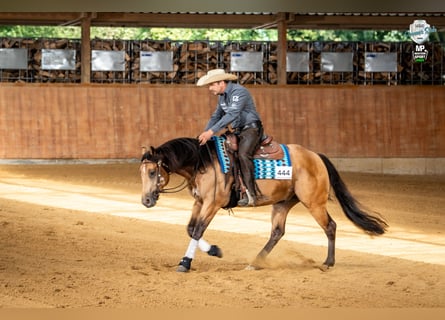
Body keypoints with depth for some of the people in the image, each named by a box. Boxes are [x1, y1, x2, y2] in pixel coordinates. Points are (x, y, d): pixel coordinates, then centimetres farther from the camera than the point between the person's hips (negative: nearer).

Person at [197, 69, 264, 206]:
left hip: (251, 129, -10)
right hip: (237, 131, 10)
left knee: (243, 154, -30)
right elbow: (216, 116, 21)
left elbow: (232, 115, -29)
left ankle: (251, 194, -32)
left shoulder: (239, 91, -18)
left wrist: (211, 132, -33)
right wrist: (204, 134, 4)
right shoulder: (222, 96, 11)